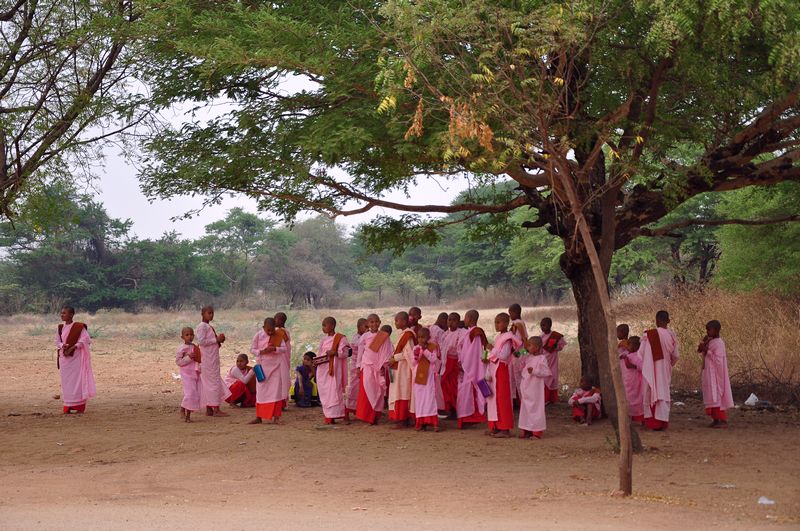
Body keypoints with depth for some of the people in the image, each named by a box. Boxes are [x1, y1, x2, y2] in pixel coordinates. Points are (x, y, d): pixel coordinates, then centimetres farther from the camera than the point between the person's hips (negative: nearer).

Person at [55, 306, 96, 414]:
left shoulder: (79, 327, -8)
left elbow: (85, 339, -11)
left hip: (76, 357, -5)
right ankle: (67, 407, 9)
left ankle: (80, 406, 2)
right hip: (64, 358, 5)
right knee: (66, 381, 4)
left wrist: (72, 348, -18)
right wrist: (63, 346, -11)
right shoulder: (60, 328, 8)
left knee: (77, 380, -3)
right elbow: (57, 341, 12)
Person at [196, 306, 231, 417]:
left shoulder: (209, 326, 18)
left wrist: (219, 340, 6)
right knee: (214, 381, -9)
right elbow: (201, 341, -21)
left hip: (213, 358, 10)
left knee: (209, 382, 10)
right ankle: (216, 409, -8)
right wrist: (216, 340, -18)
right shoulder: (202, 326, -11)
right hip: (208, 358, -10)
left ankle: (209, 409, 14)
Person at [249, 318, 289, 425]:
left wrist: (275, 349, -21)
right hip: (262, 365, 0)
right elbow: (252, 349, -2)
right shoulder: (258, 335, -5)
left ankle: (276, 417, 5)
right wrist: (262, 352, -20)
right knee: (261, 391, 3)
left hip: (276, 365, 0)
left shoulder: (279, 335, -3)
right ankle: (259, 417, 9)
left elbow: (285, 348, -2)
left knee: (276, 390, 0)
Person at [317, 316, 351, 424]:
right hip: (323, 369, 7)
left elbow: (344, 352, -9)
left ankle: (332, 416, -5)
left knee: (333, 390, -7)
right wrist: (317, 361, 2)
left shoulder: (340, 338, -5)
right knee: (324, 392, 6)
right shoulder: (323, 339, 15)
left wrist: (334, 353, -24)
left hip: (334, 369, -7)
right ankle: (328, 415, 11)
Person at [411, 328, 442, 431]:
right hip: (418, 376, 3)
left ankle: (433, 422, -9)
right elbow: (413, 363, 6)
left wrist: (425, 350, -17)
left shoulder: (433, 347, -1)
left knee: (430, 397, -8)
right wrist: (416, 356, -13)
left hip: (429, 376, -3)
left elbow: (434, 359, -12)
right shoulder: (416, 348, 7)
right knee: (419, 398, 3)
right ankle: (420, 422, 7)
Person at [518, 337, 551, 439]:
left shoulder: (542, 359, -13)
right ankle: (526, 430, 19)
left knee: (535, 408, -2)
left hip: (535, 389, -8)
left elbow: (547, 373, -16)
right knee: (525, 407, 11)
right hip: (526, 388, 8)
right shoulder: (528, 357, 8)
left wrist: (534, 371, -25)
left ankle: (537, 431, 5)